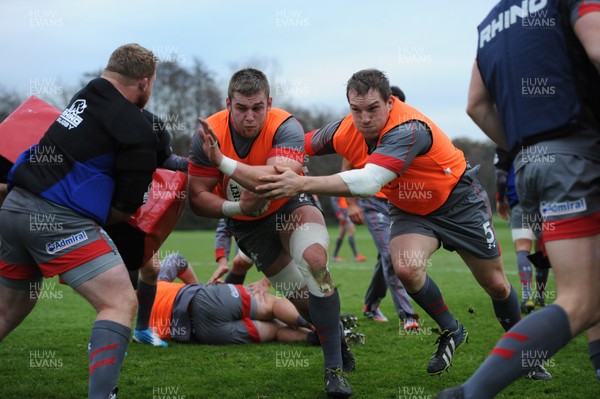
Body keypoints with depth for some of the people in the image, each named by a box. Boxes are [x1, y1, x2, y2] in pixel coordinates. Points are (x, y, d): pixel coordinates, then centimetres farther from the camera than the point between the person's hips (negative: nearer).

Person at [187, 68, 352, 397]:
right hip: (247, 223, 3)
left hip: (290, 206, -2)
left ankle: (335, 369, -21)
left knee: (314, 262, -31)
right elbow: (197, 198, -16)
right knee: (301, 297, 0)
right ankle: (337, 333, 35)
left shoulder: (286, 128, -30)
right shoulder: (208, 135, -22)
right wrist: (234, 207, -33)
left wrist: (223, 162, -51)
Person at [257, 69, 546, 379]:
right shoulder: (344, 131, -18)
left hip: (458, 200, -4)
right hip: (409, 210, 4)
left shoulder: (408, 129, -39)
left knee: (495, 285, 5)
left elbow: (369, 181, -51)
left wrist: (302, 184, -56)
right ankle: (451, 331, 4)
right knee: (407, 270, -24)